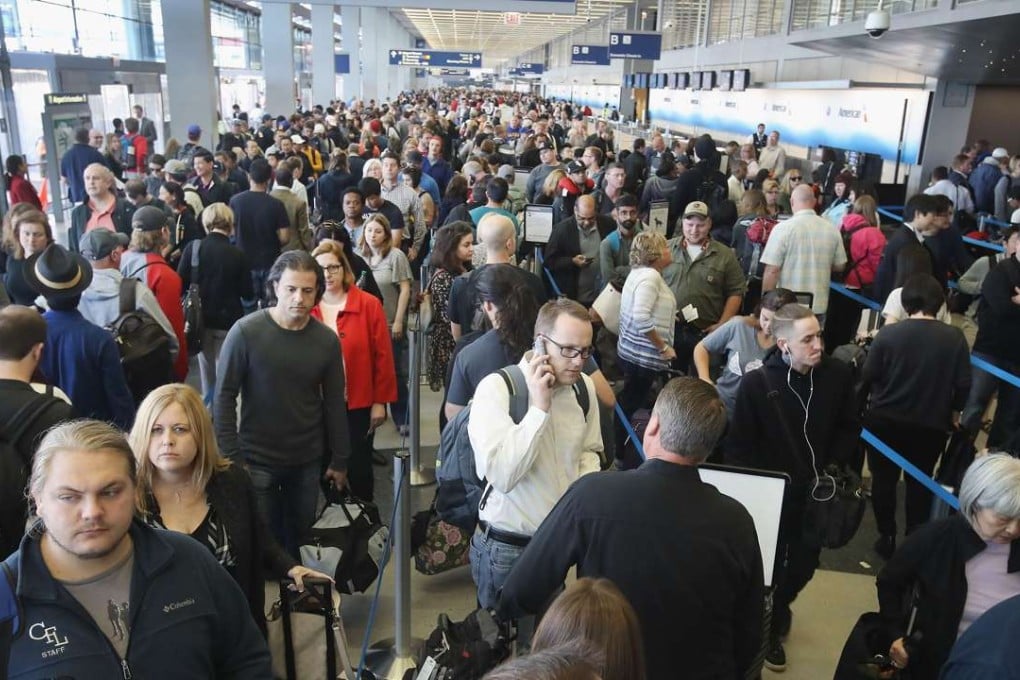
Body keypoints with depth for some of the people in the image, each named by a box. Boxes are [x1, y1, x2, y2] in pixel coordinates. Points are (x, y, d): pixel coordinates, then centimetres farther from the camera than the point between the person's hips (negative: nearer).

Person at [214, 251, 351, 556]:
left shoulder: (327, 339, -4)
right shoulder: (246, 332, -13)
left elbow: (334, 404, 2)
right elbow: (224, 397, -9)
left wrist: (340, 460, 6)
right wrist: (232, 457, -11)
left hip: (308, 460, 3)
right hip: (257, 460, -2)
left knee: (300, 538, 15)